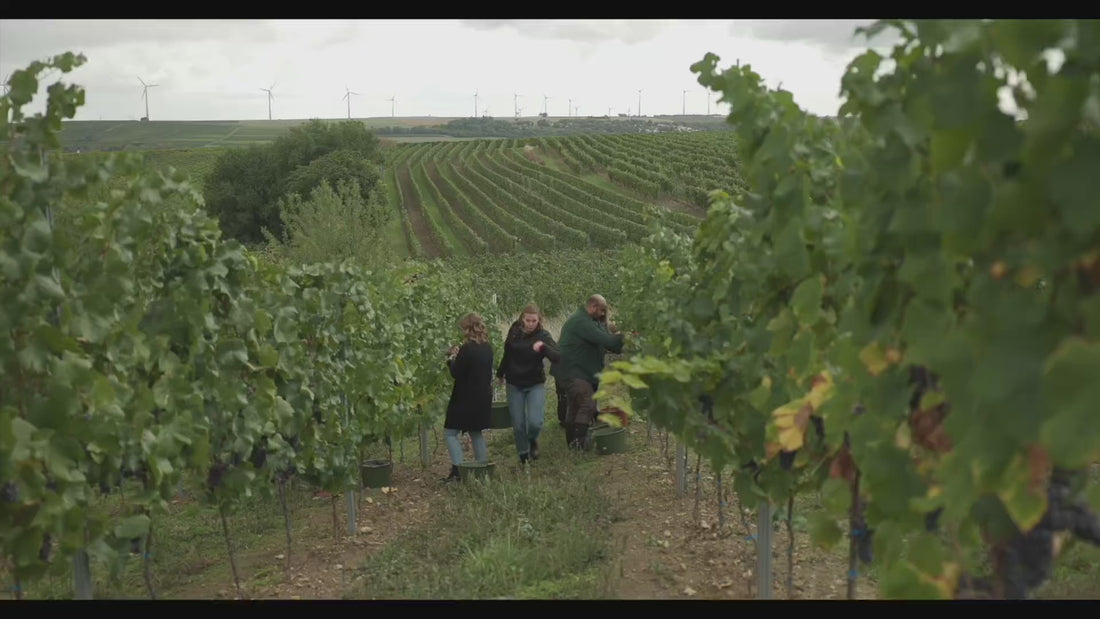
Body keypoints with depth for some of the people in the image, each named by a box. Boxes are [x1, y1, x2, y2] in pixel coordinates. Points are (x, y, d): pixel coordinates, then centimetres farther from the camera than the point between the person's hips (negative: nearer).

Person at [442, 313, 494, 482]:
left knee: (450, 432, 0)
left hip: (466, 399, -8)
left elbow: (456, 373, -16)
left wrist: (451, 358, 2)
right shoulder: (488, 348, 5)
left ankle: (457, 469, -9)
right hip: (483, 398, 8)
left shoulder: (467, 349, -19)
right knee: (476, 433, 19)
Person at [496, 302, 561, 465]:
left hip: (535, 385, -2)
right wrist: (500, 373, 23)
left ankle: (533, 440, 19)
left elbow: (558, 357, -27)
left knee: (535, 422, -16)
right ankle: (523, 456, 25)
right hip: (514, 385, 2)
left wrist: (543, 347, -43)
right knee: (518, 425, 3)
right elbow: (507, 354, 12)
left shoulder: (543, 336, -13)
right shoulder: (514, 331, -4)